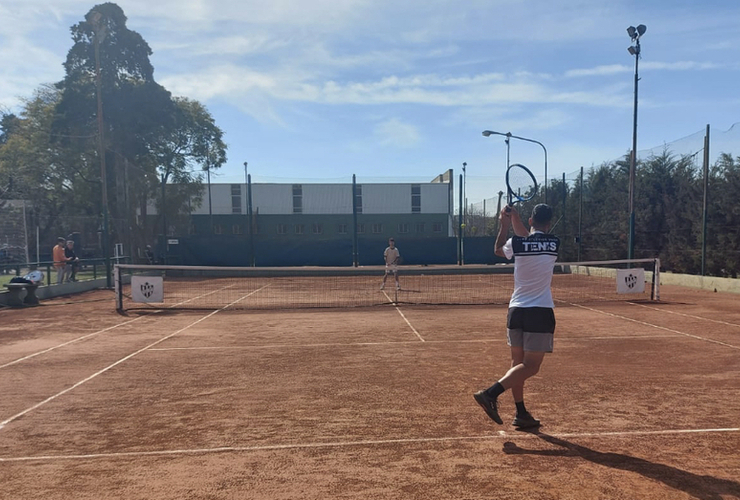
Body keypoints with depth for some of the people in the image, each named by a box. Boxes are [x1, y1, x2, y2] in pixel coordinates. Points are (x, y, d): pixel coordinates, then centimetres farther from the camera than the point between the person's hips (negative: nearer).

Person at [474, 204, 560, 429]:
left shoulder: (516, 243, -3)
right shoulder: (554, 243, -2)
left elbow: (499, 250, 19)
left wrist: (504, 225, 24)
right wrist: (514, 217, 14)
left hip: (516, 310, 3)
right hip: (541, 312, -3)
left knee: (518, 362, 13)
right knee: (531, 366, 0)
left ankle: (521, 414, 18)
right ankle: (490, 393, -16)